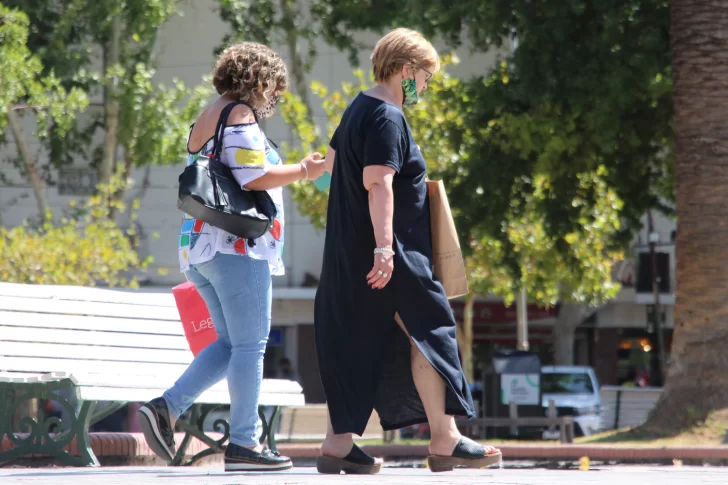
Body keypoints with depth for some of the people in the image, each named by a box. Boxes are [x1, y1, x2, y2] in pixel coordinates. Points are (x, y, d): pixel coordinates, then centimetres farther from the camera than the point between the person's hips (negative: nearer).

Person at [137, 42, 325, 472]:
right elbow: (252, 178, -18)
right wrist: (303, 171, -7)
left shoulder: (205, 121, 22)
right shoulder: (239, 116, -8)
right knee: (250, 344, -7)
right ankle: (244, 443, -8)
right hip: (237, 246, -10)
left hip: (201, 246, 10)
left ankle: (166, 408, 0)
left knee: (231, 343, 12)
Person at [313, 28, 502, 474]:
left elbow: (332, 161, 30)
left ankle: (339, 445, 8)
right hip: (389, 254, -10)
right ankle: (445, 441, -4)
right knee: (427, 329, -4)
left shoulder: (359, 109, 15)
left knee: (359, 344, 9)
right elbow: (377, 182, -25)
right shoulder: (388, 118, -15)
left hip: (350, 252, 10)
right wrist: (383, 247, -30)